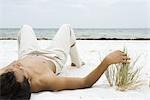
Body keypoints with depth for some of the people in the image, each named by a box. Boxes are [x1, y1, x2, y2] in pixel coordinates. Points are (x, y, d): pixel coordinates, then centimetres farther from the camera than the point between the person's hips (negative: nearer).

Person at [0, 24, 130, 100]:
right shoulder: (46, 81, -51)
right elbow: (85, 82, -45)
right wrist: (107, 61, -53)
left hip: (27, 55, 3)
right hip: (54, 58, -2)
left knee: (26, 28, 31)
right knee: (66, 27, 23)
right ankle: (77, 63, 48)